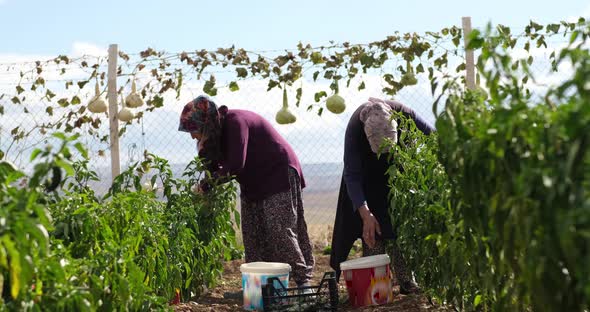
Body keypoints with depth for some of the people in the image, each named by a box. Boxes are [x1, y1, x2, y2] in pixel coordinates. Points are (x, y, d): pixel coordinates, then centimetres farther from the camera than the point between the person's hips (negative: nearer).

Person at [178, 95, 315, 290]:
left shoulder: (235, 122, -24)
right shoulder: (220, 129, 3)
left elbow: (235, 167, -30)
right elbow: (213, 166, 8)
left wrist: (206, 186, -21)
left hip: (279, 174, -9)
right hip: (254, 183, 9)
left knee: (280, 230, -13)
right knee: (252, 234, 4)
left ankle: (303, 279, -7)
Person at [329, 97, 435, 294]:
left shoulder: (404, 114, -35)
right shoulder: (354, 129, -38)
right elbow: (352, 175, -35)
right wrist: (365, 214, -43)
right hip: (368, 173, -1)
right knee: (372, 224, -10)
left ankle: (406, 280, 0)